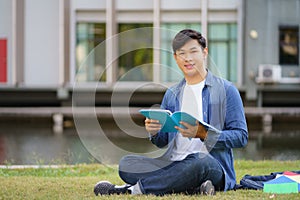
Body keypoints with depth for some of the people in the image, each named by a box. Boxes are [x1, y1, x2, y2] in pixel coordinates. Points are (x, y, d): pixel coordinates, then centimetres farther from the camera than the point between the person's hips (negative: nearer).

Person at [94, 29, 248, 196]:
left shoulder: (226, 90, 4)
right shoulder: (172, 94, 21)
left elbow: (241, 136, -3)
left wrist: (203, 134, -16)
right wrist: (154, 132, -5)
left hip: (213, 165, -5)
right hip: (173, 163, 5)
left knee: (200, 162, -40)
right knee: (126, 164, -17)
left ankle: (133, 189, -27)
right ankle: (193, 188, -28)